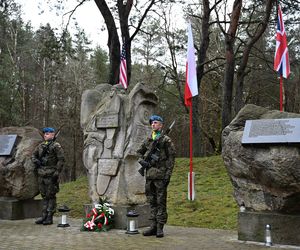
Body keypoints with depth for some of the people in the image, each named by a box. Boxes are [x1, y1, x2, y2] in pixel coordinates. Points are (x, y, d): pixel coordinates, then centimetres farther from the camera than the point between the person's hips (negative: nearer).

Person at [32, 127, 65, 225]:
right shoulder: (40, 145, 13)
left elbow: (61, 159, -11)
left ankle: (49, 218, 4)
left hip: (51, 175, -6)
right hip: (41, 174, 7)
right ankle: (44, 216, 20)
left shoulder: (56, 146, -7)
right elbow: (33, 155, 24)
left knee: (51, 196, -1)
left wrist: (57, 172, -15)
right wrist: (35, 160, 2)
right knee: (44, 196, 13)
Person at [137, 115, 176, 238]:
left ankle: (160, 227, 3)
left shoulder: (166, 140, -3)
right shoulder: (148, 140, 14)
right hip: (149, 174, 6)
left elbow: (171, 158, -7)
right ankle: (153, 226, 16)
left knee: (161, 202, -2)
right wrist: (143, 160, 8)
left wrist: (168, 174, -13)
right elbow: (139, 152, 28)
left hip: (161, 174, -6)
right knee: (152, 201, 9)